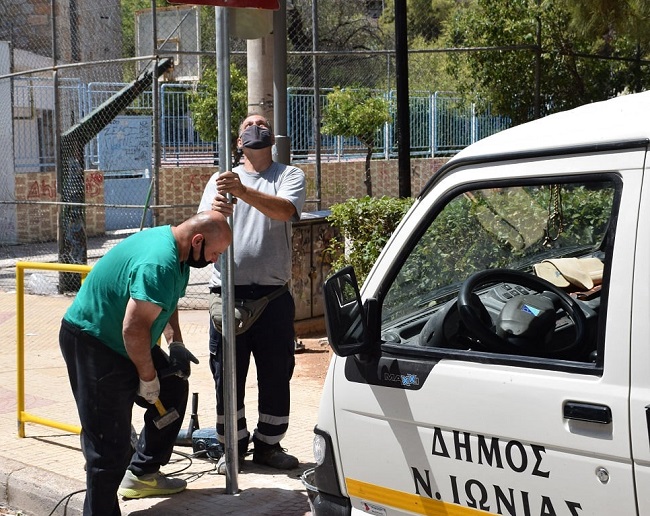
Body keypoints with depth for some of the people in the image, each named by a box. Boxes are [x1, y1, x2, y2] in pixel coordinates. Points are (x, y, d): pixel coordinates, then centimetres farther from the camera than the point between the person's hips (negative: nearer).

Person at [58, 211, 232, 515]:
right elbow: (134, 328, -31)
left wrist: (175, 342, 9)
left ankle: (143, 473, 24)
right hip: (91, 342, -10)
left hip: (123, 342, 11)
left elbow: (166, 302, 21)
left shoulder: (176, 251, 3)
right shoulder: (158, 264, -30)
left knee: (173, 389, 16)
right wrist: (148, 377, -17)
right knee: (110, 444, -10)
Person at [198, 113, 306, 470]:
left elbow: (284, 210, -16)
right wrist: (215, 213, -24)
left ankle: (268, 445, 22)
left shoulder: (290, 176, 6)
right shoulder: (221, 180, 12)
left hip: (273, 293, -1)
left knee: (276, 376, 7)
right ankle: (233, 447, 20)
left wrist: (244, 191, -33)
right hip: (228, 292, 1)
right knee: (228, 376, 6)